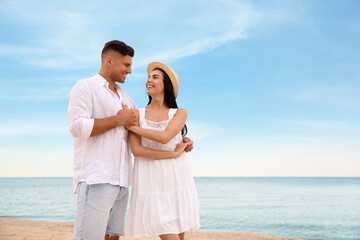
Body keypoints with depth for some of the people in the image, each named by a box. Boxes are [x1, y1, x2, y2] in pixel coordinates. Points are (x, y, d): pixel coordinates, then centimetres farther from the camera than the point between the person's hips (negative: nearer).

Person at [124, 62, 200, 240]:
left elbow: (164, 137, -13)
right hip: (151, 183, -1)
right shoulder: (138, 114, 5)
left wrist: (132, 126, -6)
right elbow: (137, 150, -8)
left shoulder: (180, 113, 6)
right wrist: (173, 153, -11)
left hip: (176, 179, 1)